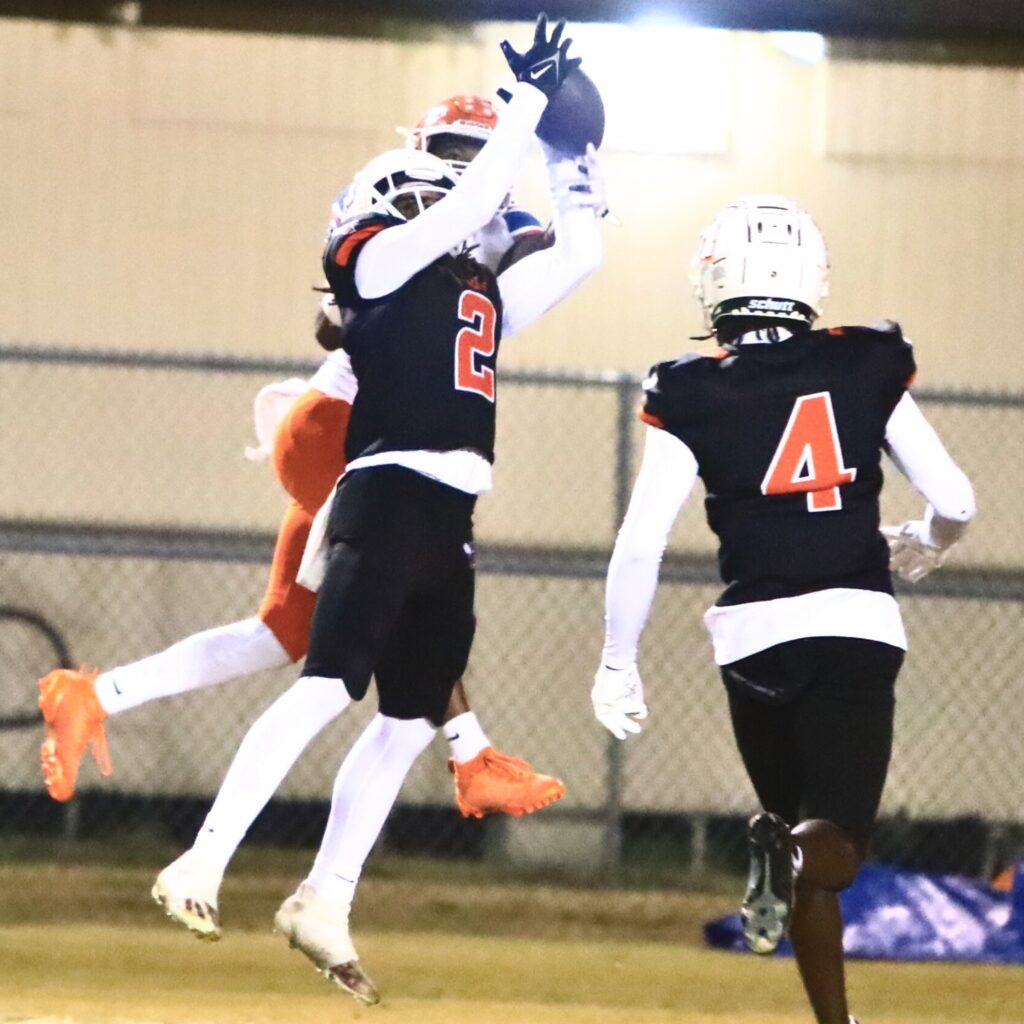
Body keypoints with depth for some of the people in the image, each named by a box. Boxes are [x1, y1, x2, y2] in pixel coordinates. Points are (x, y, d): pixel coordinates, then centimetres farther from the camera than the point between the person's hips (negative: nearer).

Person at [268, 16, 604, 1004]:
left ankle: (322, 906, 14)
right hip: (387, 501, -9)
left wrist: (569, 147, 22)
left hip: (449, 523, 9)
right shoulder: (375, 258, 0)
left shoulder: (484, 291, 22)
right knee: (324, 693, -19)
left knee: (407, 724, 10)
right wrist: (527, 98, -4)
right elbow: (475, 202, -11)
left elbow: (580, 251, 28)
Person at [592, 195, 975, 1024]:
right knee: (831, 843, -3)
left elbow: (641, 541, -5)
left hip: (755, 632, 1)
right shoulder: (868, 369, 2)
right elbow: (954, 503, 3)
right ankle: (801, 849, -39)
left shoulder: (690, 394, -1)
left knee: (805, 839, 18)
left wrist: (618, 662, 5)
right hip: (858, 622, -1)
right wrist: (920, 548, 26)